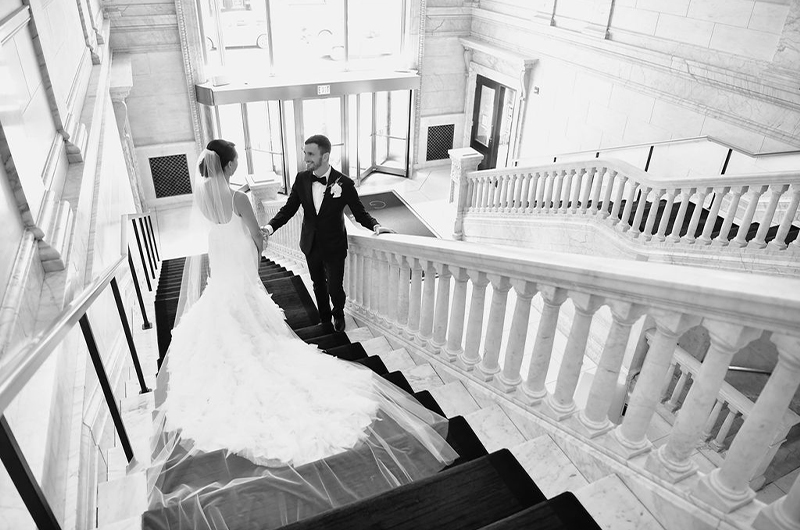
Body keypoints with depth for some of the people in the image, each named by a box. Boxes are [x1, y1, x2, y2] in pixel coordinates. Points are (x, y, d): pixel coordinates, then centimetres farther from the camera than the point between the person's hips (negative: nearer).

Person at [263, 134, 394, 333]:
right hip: (311, 245, 3)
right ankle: (324, 318, 46)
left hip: (334, 247, -3)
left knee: (335, 288, 6)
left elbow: (360, 213, -10)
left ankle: (338, 314, 41)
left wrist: (375, 226, -30)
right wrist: (270, 226, -21)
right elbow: (289, 208, -4)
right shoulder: (301, 179, -8)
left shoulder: (344, 183, -18)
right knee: (318, 286, 20)